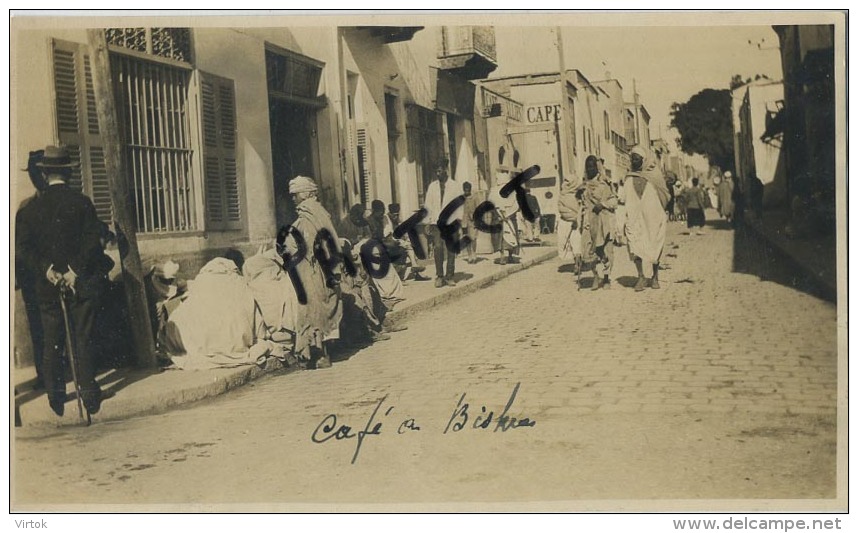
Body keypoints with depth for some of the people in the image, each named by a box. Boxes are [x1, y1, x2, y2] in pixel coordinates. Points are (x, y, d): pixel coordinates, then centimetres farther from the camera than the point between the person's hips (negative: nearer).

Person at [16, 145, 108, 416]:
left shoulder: (34, 206, 1)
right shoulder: (81, 202, -4)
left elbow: (25, 246, -5)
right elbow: (93, 240, -12)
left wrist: (46, 269, -10)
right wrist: (75, 271, -11)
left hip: (47, 285, 1)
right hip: (82, 283, -1)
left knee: (52, 342, 10)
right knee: (83, 339, 4)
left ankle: (56, 398, 12)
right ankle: (89, 394, 1)